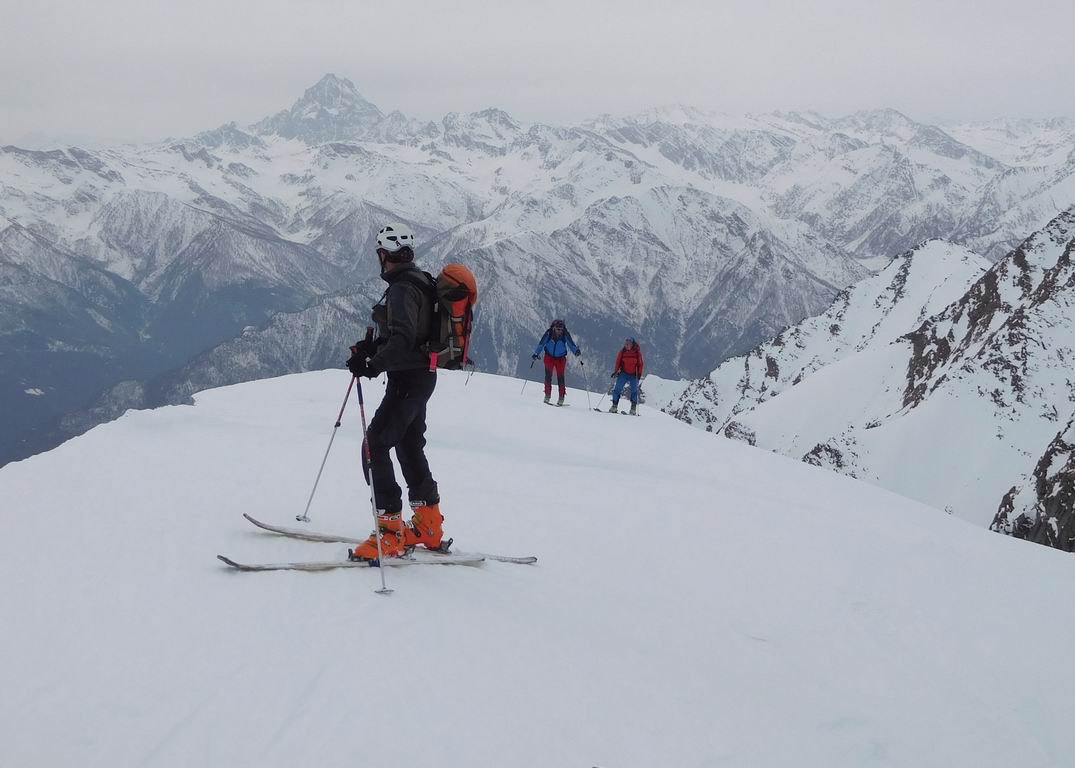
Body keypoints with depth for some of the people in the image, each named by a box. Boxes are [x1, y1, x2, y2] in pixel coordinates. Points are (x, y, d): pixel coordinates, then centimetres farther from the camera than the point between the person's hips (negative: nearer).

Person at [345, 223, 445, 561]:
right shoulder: (418, 282, 12)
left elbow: (402, 340, -29)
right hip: (421, 377, 10)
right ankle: (429, 526, 26)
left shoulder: (403, 289, -19)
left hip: (407, 378, -10)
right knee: (410, 447, 18)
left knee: (375, 445, -12)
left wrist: (374, 365, -33)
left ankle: (390, 531, -14)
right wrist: (372, 347, 9)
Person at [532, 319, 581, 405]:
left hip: (560, 358, 0)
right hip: (549, 357, 0)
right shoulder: (548, 334, -17)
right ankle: (547, 395, 2)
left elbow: (571, 344, -16)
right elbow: (541, 344, -10)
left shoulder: (565, 335, -17)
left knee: (561, 377, -7)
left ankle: (561, 397, 0)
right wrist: (536, 354, -19)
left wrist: (576, 351, -35)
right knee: (548, 375, -9)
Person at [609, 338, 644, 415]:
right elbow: (618, 362, 6)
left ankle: (633, 409, 7)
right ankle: (614, 406, -1)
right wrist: (615, 371, -3)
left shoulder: (637, 352, -4)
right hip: (624, 373, 1)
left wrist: (639, 373, -10)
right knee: (618, 389, -6)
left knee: (634, 391, 0)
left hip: (634, 375, -1)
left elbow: (641, 364, -1)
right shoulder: (622, 352, 0)